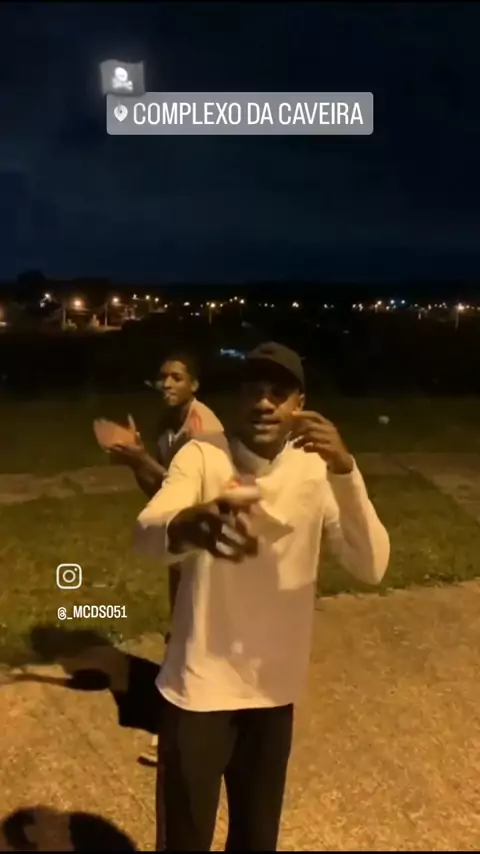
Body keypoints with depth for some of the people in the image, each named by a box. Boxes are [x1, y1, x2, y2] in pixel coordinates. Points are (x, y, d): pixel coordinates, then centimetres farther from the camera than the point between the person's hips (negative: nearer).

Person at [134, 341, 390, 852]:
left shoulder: (316, 471, -6)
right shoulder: (201, 458, -13)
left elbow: (371, 568, -18)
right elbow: (147, 533, -31)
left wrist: (345, 470, -32)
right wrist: (191, 525, -55)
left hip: (273, 692, 3)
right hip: (196, 690, -2)